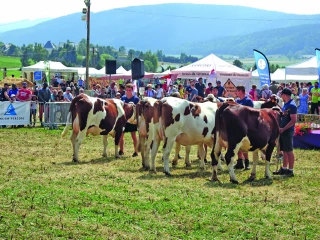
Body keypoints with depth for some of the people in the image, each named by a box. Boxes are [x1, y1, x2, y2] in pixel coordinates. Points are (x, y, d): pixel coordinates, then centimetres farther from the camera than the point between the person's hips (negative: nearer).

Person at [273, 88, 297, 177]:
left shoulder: (291, 105, -16)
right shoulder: (285, 104, 13)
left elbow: (294, 120, -21)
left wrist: (283, 129, -21)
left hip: (288, 132, -9)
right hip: (283, 131, 9)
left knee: (289, 151, -3)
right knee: (284, 151, 14)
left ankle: (290, 170, 2)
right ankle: (284, 169, 21)